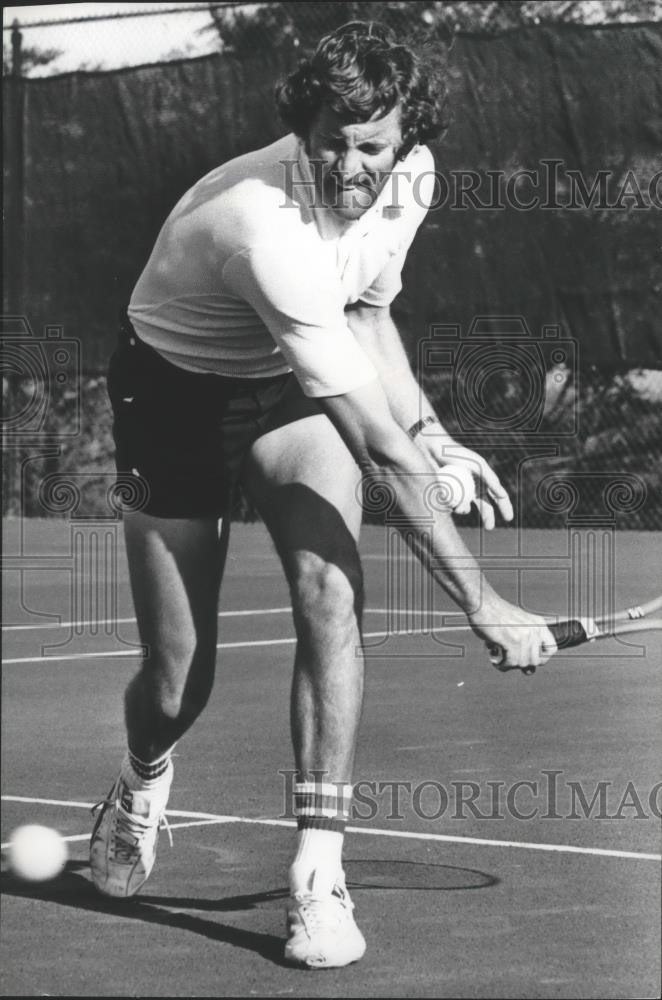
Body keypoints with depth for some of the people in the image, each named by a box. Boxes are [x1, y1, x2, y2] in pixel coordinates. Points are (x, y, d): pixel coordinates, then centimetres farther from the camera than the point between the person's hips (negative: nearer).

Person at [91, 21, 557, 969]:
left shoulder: (410, 177, -15)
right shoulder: (266, 226, -39)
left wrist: (430, 432, -1)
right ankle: (143, 783, 35)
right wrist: (483, 605, -40)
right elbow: (381, 453, -40)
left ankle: (318, 879, -18)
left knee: (329, 592, -22)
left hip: (298, 389, 5)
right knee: (178, 680, -4)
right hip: (177, 390, -5)